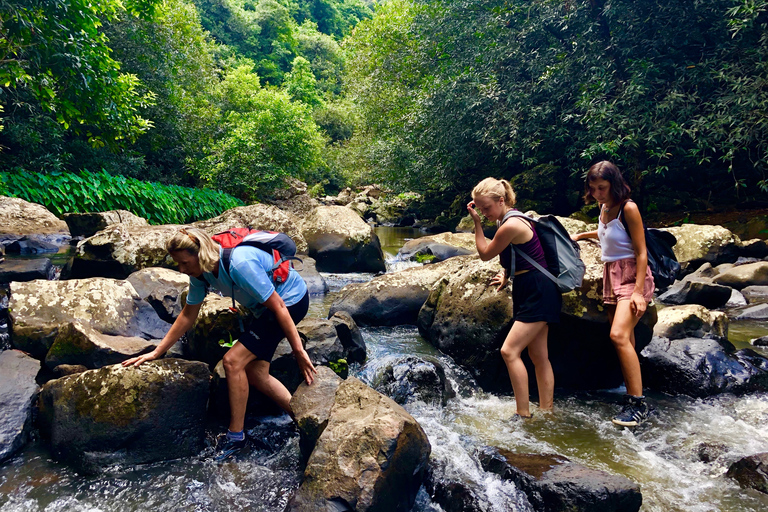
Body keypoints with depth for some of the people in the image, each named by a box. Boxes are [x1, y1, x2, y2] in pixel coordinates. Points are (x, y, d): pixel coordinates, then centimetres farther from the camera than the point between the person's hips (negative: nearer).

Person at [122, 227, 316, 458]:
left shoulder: (240, 264, -34)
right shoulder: (200, 272, -7)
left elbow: (278, 306, -29)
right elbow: (188, 315, 7)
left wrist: (298, 351, -25)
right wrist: (156, 353, 8)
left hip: (291, 300, -9)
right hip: (262, 309, 9)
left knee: (233, 361, -12)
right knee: (255, 373, 8)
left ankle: (235, 435, 3)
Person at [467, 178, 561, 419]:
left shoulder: (510, 225, -20)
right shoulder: (511, 219, 12)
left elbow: (485, 254, -8)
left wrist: (476, 222, -5)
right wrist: (505, 274, 5)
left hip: (538, 292, -10)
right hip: (527, 291, 10)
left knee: (509, 351, -13)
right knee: (539, 356, 11)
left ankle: (523, 414, -6)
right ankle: (546, 412, 18)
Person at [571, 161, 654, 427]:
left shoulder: (628, 208, -12)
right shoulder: (604, 208, 10)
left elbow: (641, 252, -15)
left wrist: (639, 291, -20)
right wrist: (582, 235, 31)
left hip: (632, 276, -8)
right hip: (611, 276, 8)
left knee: (619, 335, -22)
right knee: (625, 339, 7)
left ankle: (638, 403, -17)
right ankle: (631, 395, 13)